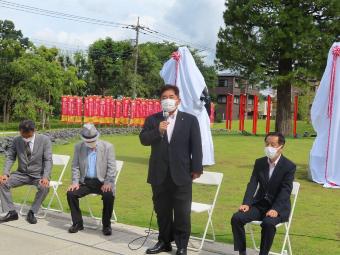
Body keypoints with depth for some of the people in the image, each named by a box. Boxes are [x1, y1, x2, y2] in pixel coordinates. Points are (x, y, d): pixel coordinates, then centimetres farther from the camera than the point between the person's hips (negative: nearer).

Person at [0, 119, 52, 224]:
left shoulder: (44, 140, -10)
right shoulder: (16, 140, -2)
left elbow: (48, 160, -13)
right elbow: (10, 157, 2)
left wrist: (45, 177, -26)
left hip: (38, 175, -3)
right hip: (22, 174, 3)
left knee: (45, 187, -33)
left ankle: (32, 212, -13)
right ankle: (11, 212, -7)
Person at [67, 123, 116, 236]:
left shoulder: (107, 146, -4)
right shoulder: (78, 147, 4)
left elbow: (111, 167, -6)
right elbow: (75, 166, 5)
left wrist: (108, 183, -17)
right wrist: (75, 182, -8)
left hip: (101, 182, -3)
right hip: (85, 182, 3)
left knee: (109, 195, -30)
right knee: (71, 193, -20)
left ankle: (106, 225, -8)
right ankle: (77, 223, 0)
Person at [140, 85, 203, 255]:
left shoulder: (190, 120, 1)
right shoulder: (152, 119, 7)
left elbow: (196, 146, 0)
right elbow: (143, 139, -3)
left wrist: (196, 169, -5)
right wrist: (157, 131, -19)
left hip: (181, 174, -2)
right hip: (159, 174, 3)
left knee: (182, 213, 4)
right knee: (162, 211, 13)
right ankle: (164, 241, 29)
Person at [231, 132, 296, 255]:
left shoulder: (289, 166, -8)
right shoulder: (259, 162, 6)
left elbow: (286, 191, -16)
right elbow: (252, 184, -1)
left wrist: (275, 209, -28)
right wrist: (246, 203, -16)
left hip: (278, 207, -4)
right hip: (259, 204, 5)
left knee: (268, 223, -35)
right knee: (236, 218, -17)